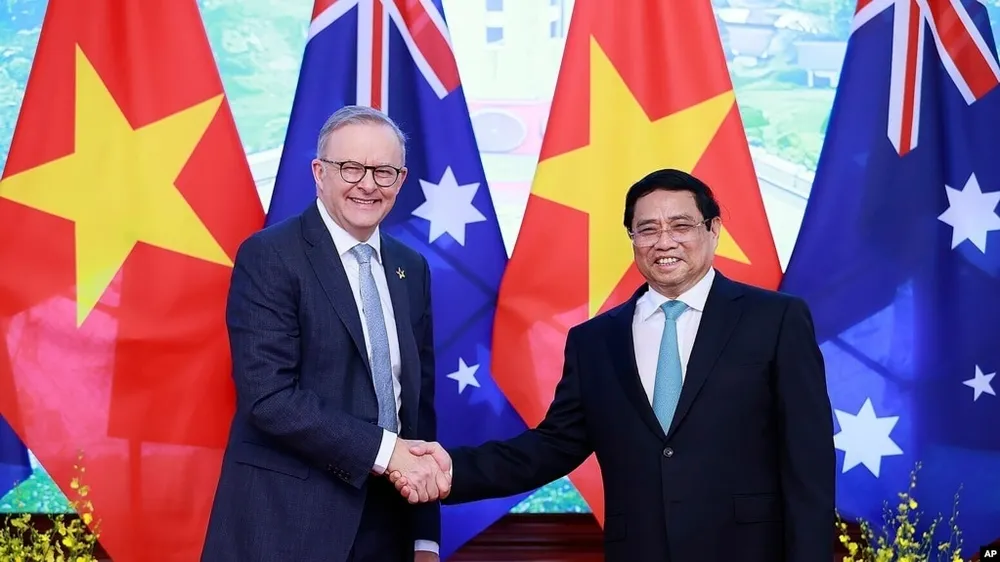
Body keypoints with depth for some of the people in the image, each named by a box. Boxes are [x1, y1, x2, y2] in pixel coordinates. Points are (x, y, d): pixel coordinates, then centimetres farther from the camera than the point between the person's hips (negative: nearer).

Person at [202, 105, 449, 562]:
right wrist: (386, 450, -20)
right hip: (287, 522, -5)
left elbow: (419, 397, 10)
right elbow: (268, 395, -19)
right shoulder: (268, 256, -9)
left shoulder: (411, 268, 9)